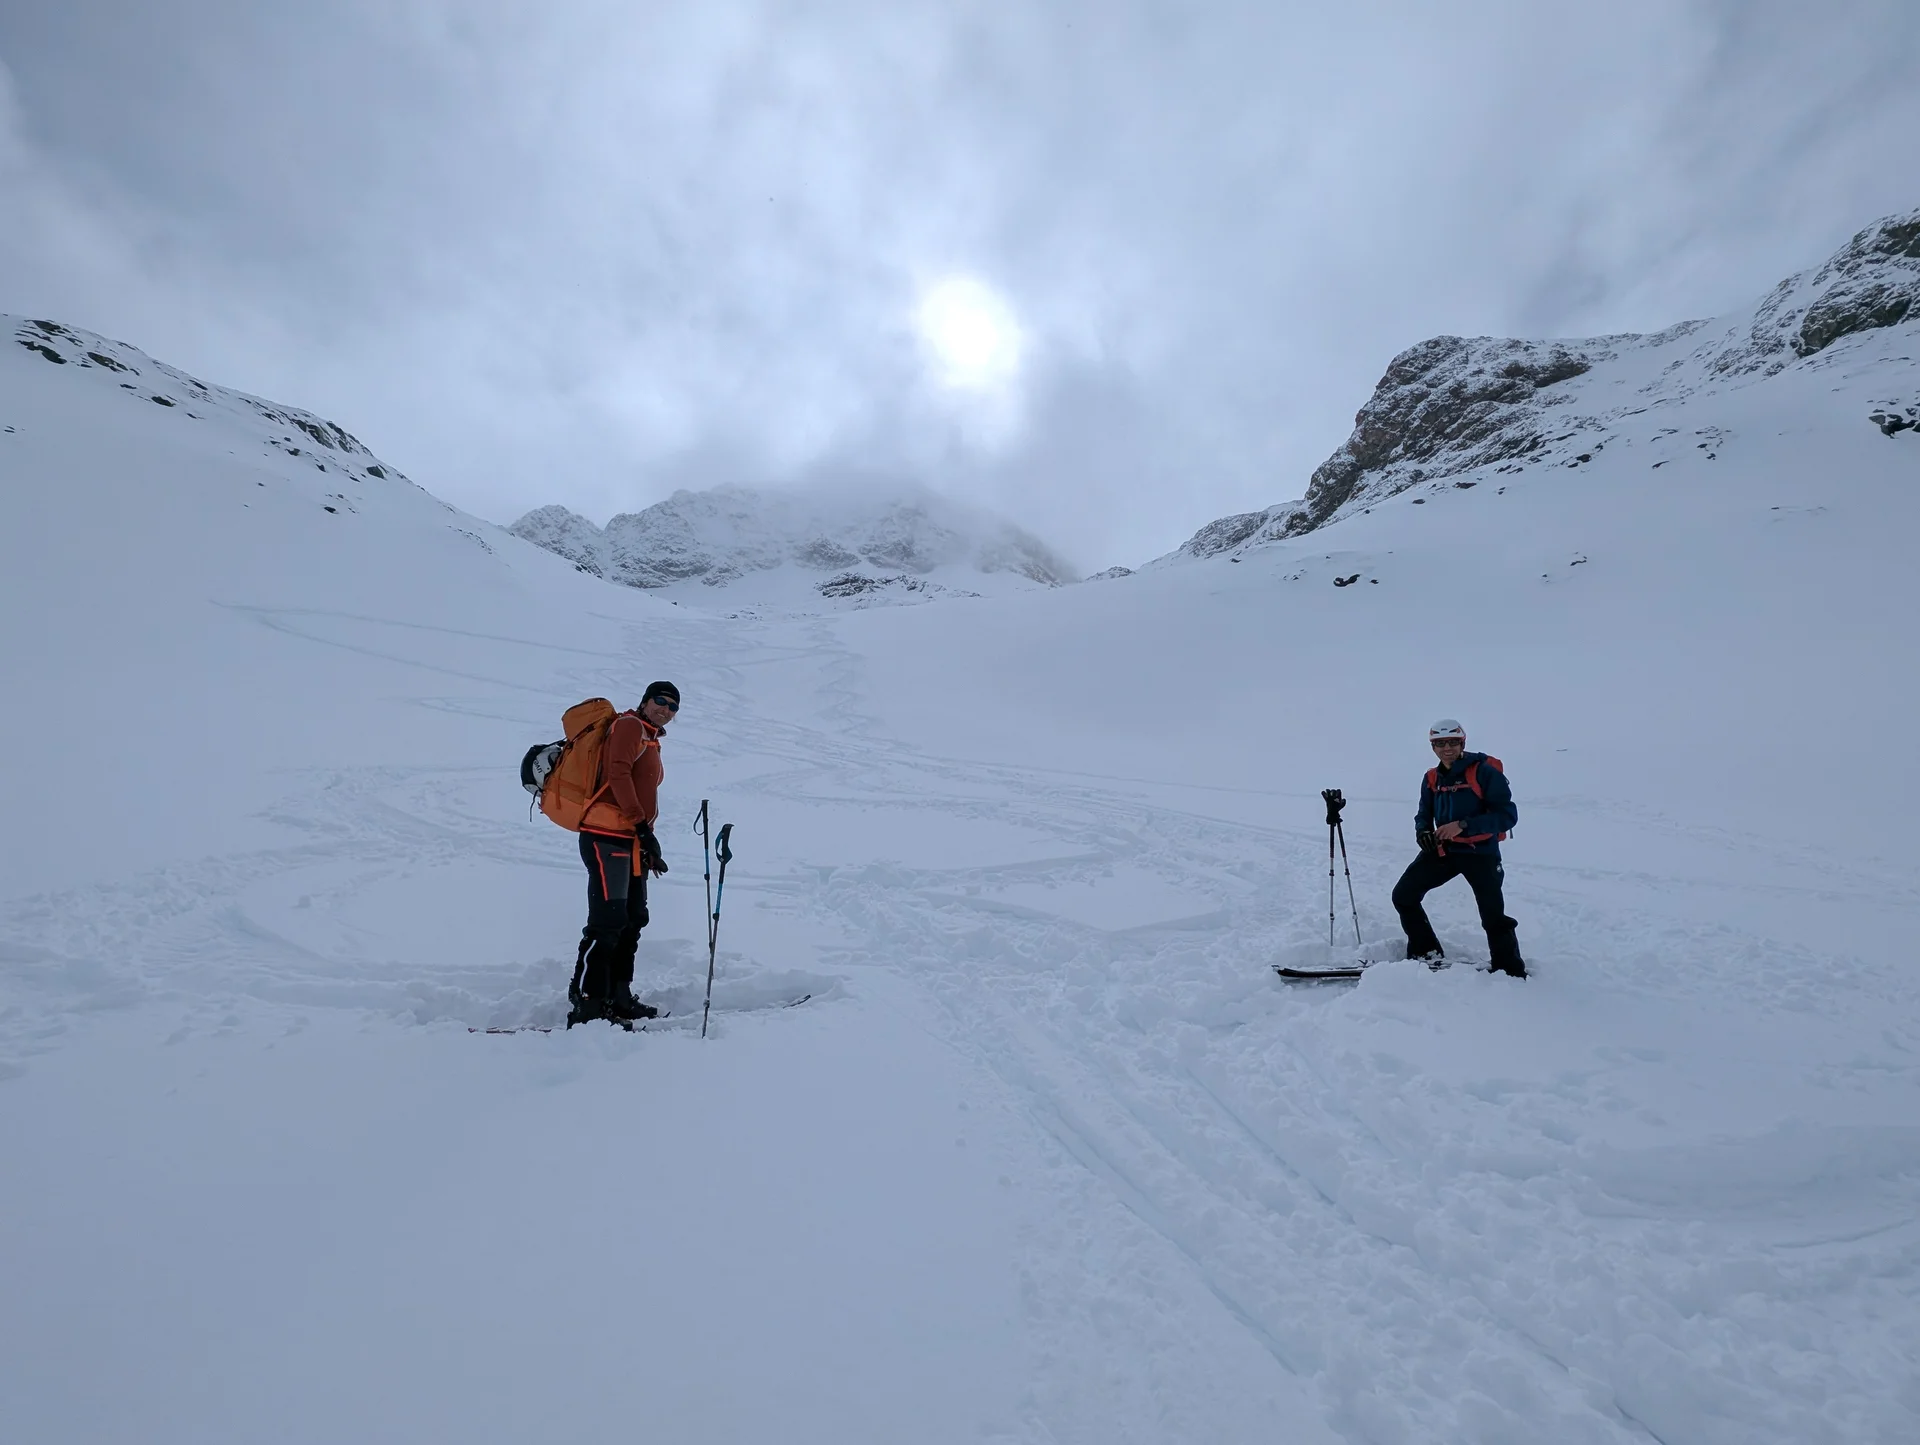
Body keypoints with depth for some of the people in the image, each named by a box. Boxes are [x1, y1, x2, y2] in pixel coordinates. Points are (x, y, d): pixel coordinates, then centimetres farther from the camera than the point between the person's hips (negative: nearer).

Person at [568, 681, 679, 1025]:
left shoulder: (650, 741, 24)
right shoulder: (630, 725, -3)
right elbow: (617, 773, -17)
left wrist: (648, 847, 20)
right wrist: (642, 825, -21)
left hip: (631, 840, 10)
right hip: (607, 835, -10)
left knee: (633, 920, 11)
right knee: (608, 920, -13)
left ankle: (618, 999, 19)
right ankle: (586, 1003, -10)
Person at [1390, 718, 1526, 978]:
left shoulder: (1485, 771, -13)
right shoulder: (1432, 779, 5)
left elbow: (1508, 815, -17)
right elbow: (1424, 815, 14)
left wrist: (1463, 825, -26)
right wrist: (1422, 831, -10)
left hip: (1479, 852, -5)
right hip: (1442, 850, 5)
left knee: (1494, 917, -2)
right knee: (1403, 895, 0)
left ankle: (1512, 973, 21)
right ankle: (1426, 953, 16)